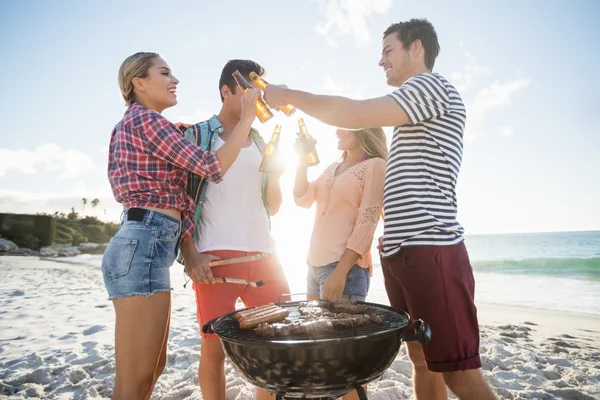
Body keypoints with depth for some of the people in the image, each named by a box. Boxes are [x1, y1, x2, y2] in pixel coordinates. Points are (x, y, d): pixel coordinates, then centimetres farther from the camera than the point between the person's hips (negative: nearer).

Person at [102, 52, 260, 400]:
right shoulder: (145, 120, -6)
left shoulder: (137, 124, 24)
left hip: (148, 244, 10)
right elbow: (214, 166, -11)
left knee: (154, 366, 18)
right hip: (144, 245, -10)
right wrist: (248, 118, -3)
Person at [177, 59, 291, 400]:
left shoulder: (261, 143, 18)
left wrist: (276, 176, -1)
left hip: (262, 255, 5)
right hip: (216, 258, -4)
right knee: (214, 347, 2)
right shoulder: (197, 135, 5)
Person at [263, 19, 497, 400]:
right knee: (422, 360, 13)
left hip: (431, 249, -9)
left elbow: (356, 114, -15)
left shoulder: (434, 85, -3)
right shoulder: (412, 116, 27)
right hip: (401, 251, 10)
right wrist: (391, 233, 20)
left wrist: (288, 95, -6)